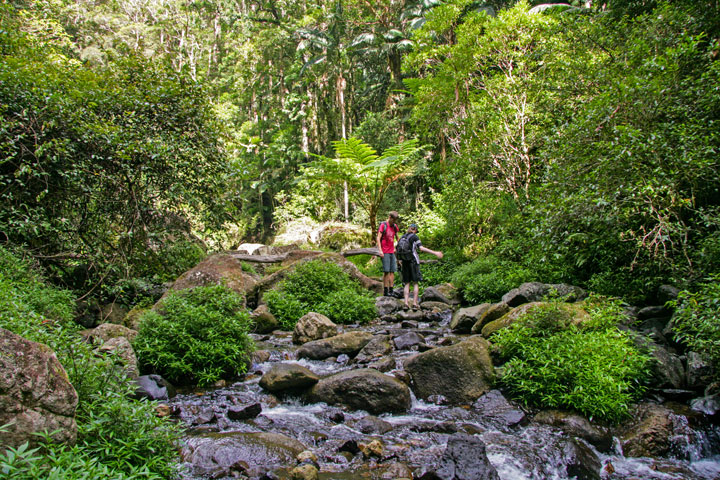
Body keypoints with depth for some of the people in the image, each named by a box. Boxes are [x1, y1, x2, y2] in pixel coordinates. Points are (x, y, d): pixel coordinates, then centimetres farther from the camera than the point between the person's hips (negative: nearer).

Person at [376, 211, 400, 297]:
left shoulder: (394, 226, 11)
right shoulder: (383, 225, -6)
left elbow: (397, 237, 21)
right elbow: (378, 238, -10)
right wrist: (380, 250, -17)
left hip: (392, 252, 6)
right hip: (385, 252, -6)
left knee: (392, 271, 4)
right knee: (386, 271, -7)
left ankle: (391, 290, 7)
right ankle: (385, 291, -4)